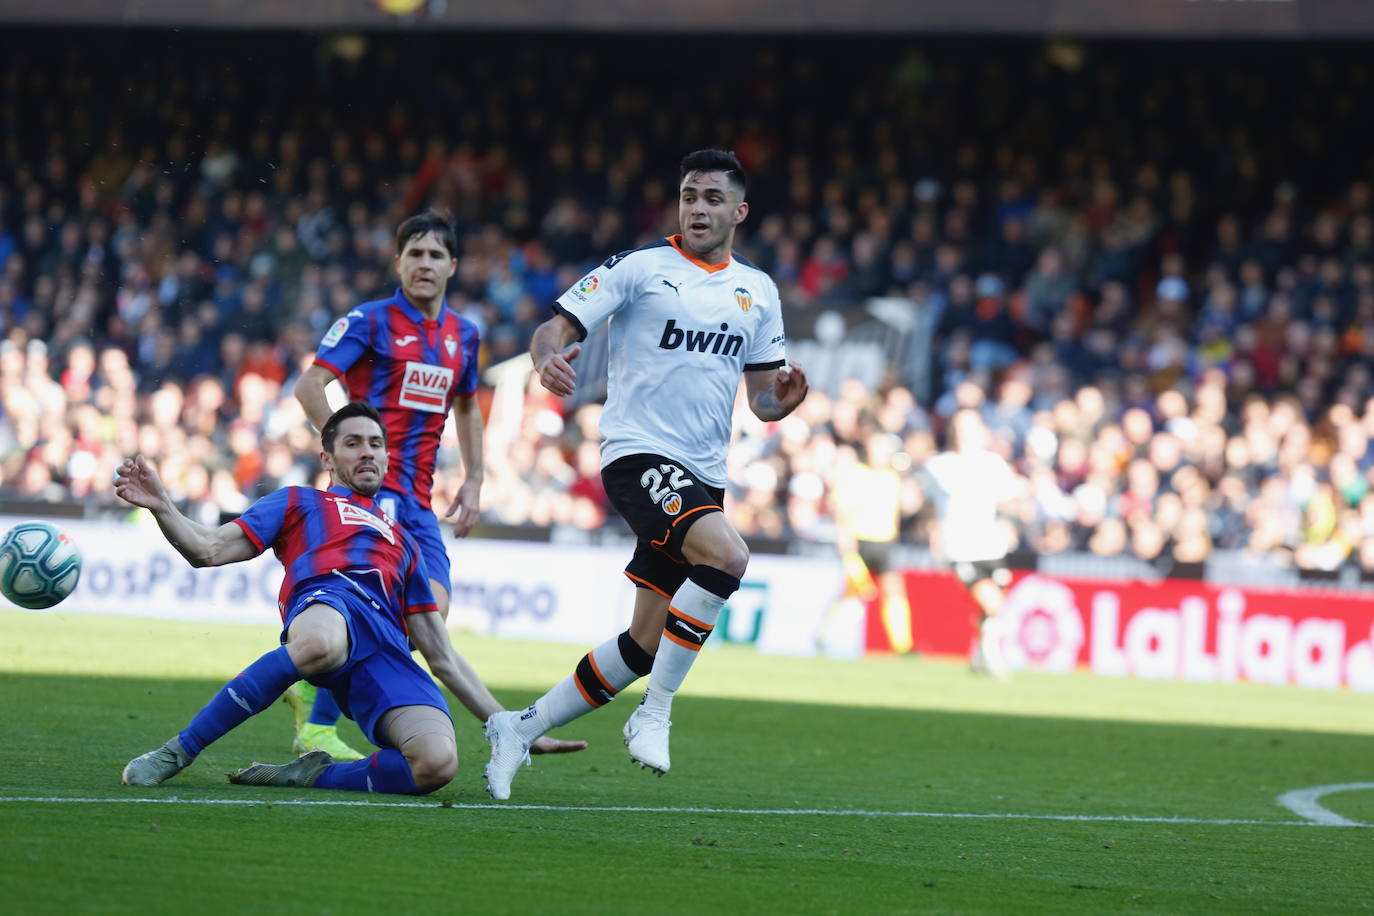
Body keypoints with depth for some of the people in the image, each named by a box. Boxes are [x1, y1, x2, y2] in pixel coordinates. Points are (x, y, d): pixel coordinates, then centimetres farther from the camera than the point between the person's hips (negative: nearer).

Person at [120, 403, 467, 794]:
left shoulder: (403, 541, 42)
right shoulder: (299, 502, 32)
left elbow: (442, 657, 37)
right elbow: (207, 550, 17)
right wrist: (162, 506, -2)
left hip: (389, 653, 3)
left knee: (437, 763, -30)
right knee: (319, 644, -46)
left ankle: (310, 774, -12)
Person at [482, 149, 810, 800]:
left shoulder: (758, 291, 14)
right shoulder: (640, 268, -1)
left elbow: (762, 399, 17)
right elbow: (558, 326, -5)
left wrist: (784, 398, -6)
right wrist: (549, 357, -28)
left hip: (703, 475, 7)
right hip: (638, 454, -7)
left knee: (647, 643, 7)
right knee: (727, 554, -32)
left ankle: (521, 729, 23)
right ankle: (654, 715, -21)